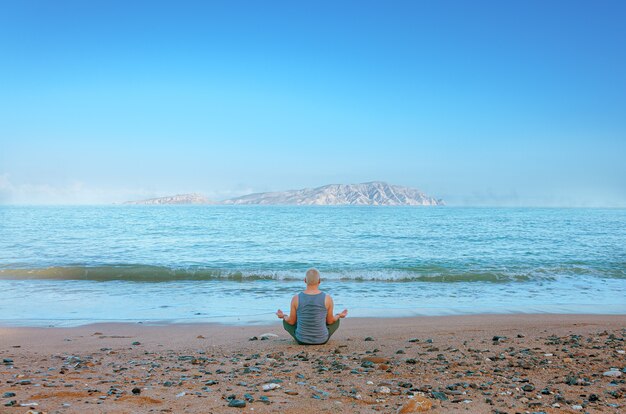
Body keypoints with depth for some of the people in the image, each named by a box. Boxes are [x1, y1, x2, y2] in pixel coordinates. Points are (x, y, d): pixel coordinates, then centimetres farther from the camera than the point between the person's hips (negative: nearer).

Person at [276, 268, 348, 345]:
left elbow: (291, 321, -2)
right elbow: (330, 321, -2)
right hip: (322, 340, 0)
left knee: (286, 321, 30)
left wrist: (283, 316, 20)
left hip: (301, 340, 0)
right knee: (336, 320, 30)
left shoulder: (296, 299, -14)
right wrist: (339, 315, 20)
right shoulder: (327, 299, -15)